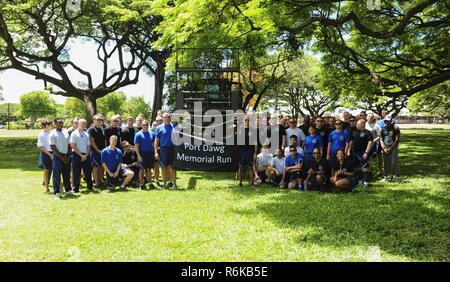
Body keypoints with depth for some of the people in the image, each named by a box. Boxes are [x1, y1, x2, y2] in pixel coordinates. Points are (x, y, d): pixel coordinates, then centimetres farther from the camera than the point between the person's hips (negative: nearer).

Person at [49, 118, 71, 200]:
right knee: (57, 175, -1)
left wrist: (68, 156, 3)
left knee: (67, 174, 13)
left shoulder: (66, 132, 10)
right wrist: (61, 157, -13)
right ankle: (57, 193, 6)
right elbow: (53, 148, -11)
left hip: (66, 156, 6)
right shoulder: (53, 134, -8)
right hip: (57, 156, -5)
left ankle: (68, 190, 25)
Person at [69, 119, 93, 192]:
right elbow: (73, 146, -8)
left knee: (88, 171, 7)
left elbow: (88, 146, 10)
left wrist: (86, 155, -5)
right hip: (77, 155, -4)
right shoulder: (74, 134, -2)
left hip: (86, 155, 4)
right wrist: (81, 155, -11)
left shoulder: (86, 134, 12)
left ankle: (90, 186, 17)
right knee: (76, 172, 0)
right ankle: (75, 188, 7)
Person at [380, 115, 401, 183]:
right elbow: (381, 139, 12)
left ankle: (398, 177, -4)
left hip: (393, 147, -5)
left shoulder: (395, 128, -5)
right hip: (385, 147, 5)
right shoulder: (383, 129, 11)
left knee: (394, 161, -10)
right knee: (385, 162, 7)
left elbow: (397, 139, -8)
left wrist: (390, 148, -12)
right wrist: (384, 148, -3)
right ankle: (386, 176, 16)